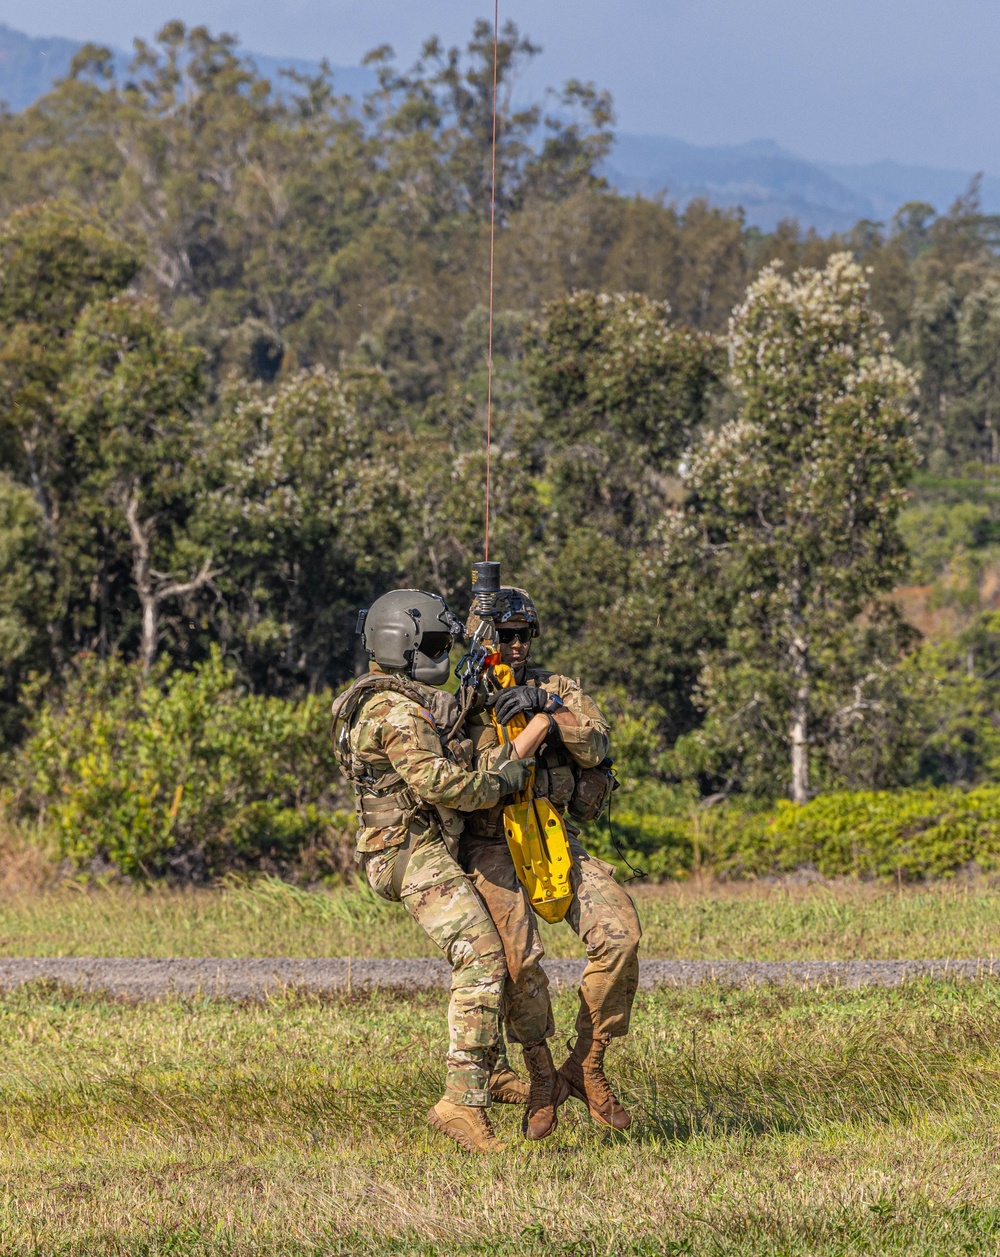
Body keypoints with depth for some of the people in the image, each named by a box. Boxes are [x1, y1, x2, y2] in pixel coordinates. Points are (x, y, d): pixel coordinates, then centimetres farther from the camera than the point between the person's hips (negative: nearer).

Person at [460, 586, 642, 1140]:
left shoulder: (555, 688, 13)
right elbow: (490, 773, -13)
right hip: (492, 842, -4)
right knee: (521, 957, -21)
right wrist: (541, 722, -17)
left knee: (619, 934, -15)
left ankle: (586, 1066, -1)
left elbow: (596, 746, -3)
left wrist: (550, 706, -16)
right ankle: (542, 1081, -2)